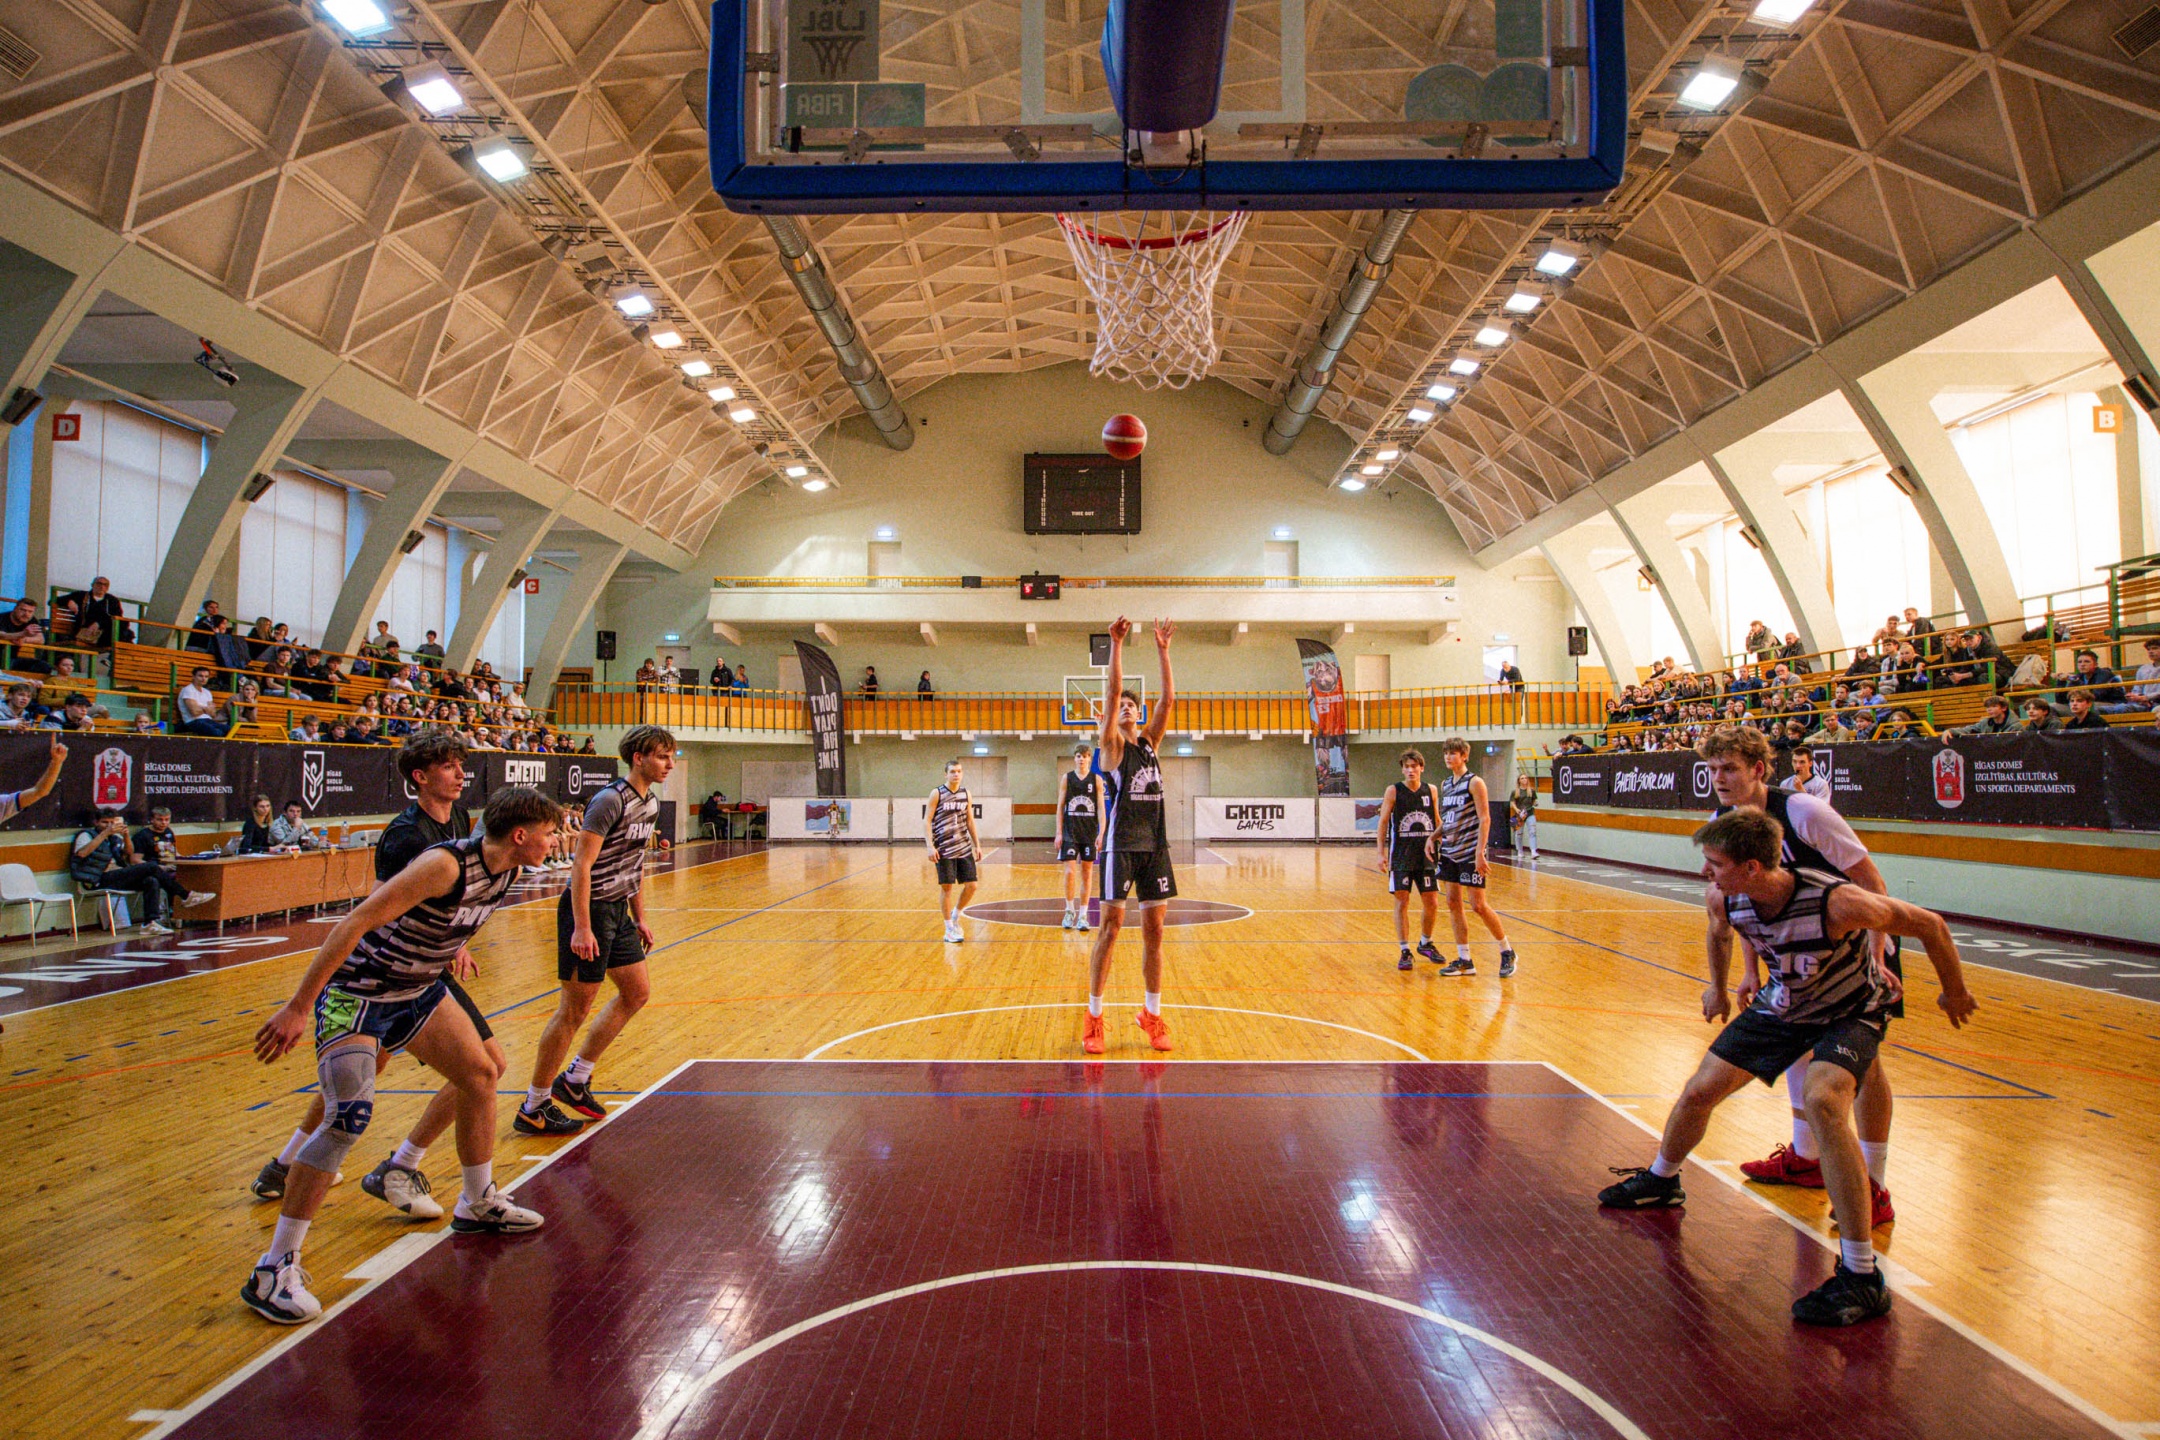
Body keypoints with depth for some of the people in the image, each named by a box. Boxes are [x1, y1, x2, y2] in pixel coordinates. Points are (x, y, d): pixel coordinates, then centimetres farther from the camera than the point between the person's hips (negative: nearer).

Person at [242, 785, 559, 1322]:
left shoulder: (505, 868, -4)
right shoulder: (446, 864, -30)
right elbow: (355, 923, -31)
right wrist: (297, 1008, -30)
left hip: (417, 991, 9)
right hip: (355, 992, -9)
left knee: (480, 1074, 12)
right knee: (349, 1117, -19)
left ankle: (478, 1204, 31)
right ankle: (274, 1270, -7)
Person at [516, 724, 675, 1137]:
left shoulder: (650, 802, 10)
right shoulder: (610, 800, -19)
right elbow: (582, 865, -22)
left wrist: (639, 917, 20)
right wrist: (582, 929, -26)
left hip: (618, 911, 9)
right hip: (589, 909, -9)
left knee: (637, 991, 11)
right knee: (575, 1008, -4)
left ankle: (575, 1079, 23)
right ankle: (533, 1108, 8)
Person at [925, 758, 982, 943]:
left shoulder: (966, 795, 8)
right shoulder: (937, 794, -5)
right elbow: (927, 821, -7)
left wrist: (977, 845, 12)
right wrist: (930, 846, -17)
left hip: (964, 848, 5)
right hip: (944, 850, -4)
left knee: (971, 886, 2)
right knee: (946, 887, 0)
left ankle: (955, 916, 26)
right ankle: (949, 929, 11)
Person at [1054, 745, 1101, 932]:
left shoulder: (1096, 779, 2)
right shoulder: (1066, 778, 3)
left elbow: (1101, 808, 0)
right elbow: (1060, 806, 4)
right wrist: (1059, 833, -2)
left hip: (1089, 832, 0)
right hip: (1070, 831, 0)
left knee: (1087, 873, 4)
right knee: (1070, 871, -7)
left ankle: (1082, 915, 11)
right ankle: (1069, 911, 12)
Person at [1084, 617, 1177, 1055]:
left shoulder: (1149, 742, 13)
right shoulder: (1112, 746, 0)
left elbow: (1168, 699, 4)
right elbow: (1112, 692, -12)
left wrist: (1163, 651, -2)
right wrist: (1116, 645, -18)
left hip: (1154, 845, 5)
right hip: (1120, 846, -5)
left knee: (1154, 929, 7)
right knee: (1111, 926, -3)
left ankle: (1152, 1014, 18)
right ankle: (1094, 1018, 5)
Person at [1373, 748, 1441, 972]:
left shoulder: (1432, 790, 5)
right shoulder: (1394, 791, -4)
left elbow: (1437, 821, 15)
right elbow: (1383, 823, -3)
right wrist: (1382, 853, -10)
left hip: (1426, 855, 3)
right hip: (1401, 856, -3)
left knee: (1432, 903, 6)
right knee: (1402, 902, -2)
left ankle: (1425, 943, 28)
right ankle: (1404, 952, 6)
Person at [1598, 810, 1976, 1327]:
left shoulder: (1837, 903, -40)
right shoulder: (1723, 899, -23)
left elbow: (1930, 925, -22)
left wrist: (1954, 993, -7)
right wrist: (1718, 985, 19)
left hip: (1852, 1012, -6)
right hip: (1782, 1005, 6)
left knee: (1823, 1100, -34)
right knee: (1698, 1092, 8)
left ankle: (1862, 1277, -25)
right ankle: (1660, 1181, 41)